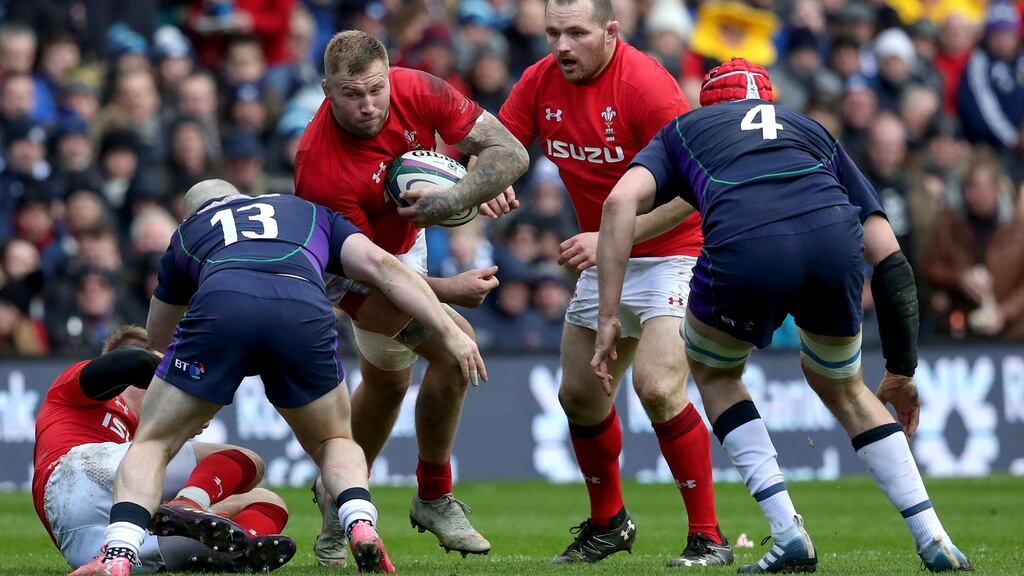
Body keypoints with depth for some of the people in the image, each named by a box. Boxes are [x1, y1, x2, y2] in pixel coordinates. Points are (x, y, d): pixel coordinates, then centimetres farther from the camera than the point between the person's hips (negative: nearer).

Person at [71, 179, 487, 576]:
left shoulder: (187, 232, 39)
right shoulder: (309, 213, 40)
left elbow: (157, 336, 50)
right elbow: (379, 264, 22)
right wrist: (450, 332, 18)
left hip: (219, 303, -1)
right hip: (304, 311, 1)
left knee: (151, 443, 16)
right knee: (334, 443, 26)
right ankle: (361, 527, -3)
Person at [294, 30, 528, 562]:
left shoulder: (418, 92, -26)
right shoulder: (320, 166, -38)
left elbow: (510, 151, -23)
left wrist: (454, 198, -39)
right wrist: (448, 290, -39)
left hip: (407, 241, 6)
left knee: (388, 380, 13)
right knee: (453, 347, -18)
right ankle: (434, 498, 1)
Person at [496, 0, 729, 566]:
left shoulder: (646, 84, -23)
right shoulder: (539, 84, -3)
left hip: (670, 249, -7)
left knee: (658, 386, -22)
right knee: (580, 394, 12)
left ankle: (707, 537, -14)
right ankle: (608, 523, 34)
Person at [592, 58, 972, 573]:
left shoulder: (682, 131, 34)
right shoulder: (811, 131, 39)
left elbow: (621, 201, 11)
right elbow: (887, 256, 31)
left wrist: (608, 318, 10)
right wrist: (902, 371, 37)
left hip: (743, 250, -2)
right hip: (833, 241, 2)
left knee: (713, 371, 31)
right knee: (840, 386, 32)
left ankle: (788, 534, 17)